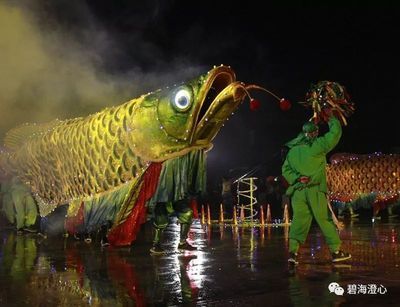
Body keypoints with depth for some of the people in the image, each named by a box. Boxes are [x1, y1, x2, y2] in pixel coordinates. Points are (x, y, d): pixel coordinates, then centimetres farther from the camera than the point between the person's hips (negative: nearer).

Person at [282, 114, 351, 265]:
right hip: (315, 189, -5)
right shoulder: (317, 145, -5)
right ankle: (336, 251, 11)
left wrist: (297, 178, -2)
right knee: (325, 220, 4)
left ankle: (292, 252, -4)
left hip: (297, 190, 5)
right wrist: (332, 119, 16)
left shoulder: (293, 150, 12)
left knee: (299, 220, 5)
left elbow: (285, 169, 10)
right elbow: (335, 133, 0)